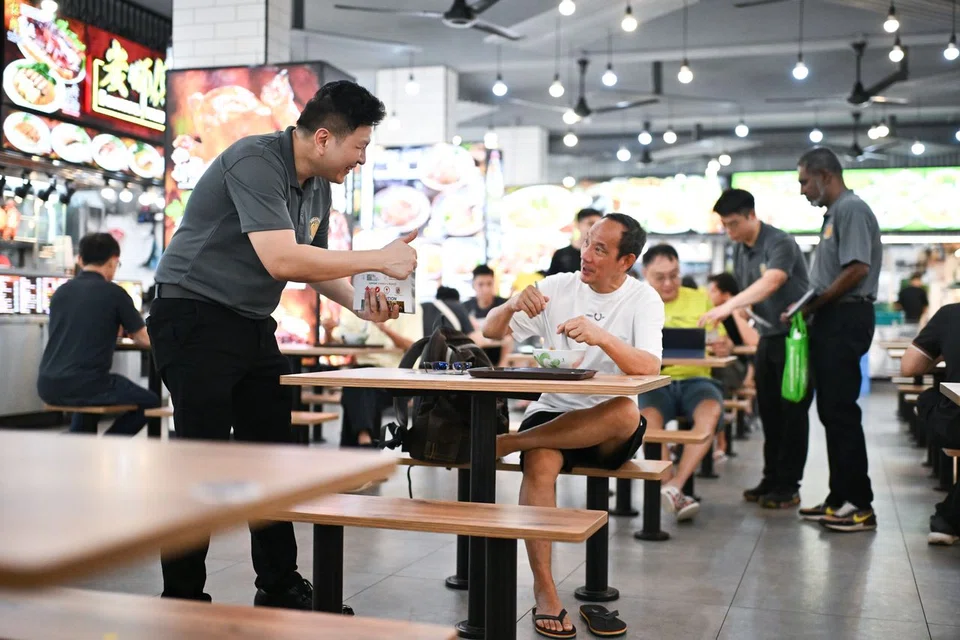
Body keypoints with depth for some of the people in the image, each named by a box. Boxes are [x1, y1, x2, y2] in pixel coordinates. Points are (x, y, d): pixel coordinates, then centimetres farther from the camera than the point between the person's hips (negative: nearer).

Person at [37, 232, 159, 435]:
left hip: (48, 387, 7)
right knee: (150, 402, 16)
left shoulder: (60, 292, 12)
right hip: (84, 386, -6)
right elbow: (144, 340, 6)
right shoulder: (114, 293, -4)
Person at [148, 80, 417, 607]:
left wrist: (360, 302, 0)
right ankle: (182, 601, 6)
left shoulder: (318, 187, 8)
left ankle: (281, 590, 19)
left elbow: (314, 263, 19)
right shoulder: (255, 162, -21)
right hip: (196, 319, -9)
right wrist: (379, 260, -25)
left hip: (253, 326, 9)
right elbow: (280, 260, -31)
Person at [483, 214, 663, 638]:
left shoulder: (643, 300, -3)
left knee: (626, 413, -36)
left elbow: (648, 369, -20)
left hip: (607, 430, -1)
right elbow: (491, 331, 2)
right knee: (540, 465, -31)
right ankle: (545, 594, -23)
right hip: (551, 413, 1)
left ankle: (508, 442, -23)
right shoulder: (558, 287, 4)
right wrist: (514, 305, -20)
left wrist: (602, 336, -37)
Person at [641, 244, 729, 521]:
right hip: (653, 381, -1)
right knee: (648, 416, -35)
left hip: (695, 378, 1)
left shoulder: (700, 299, 15)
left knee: (711, 410, -33)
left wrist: (722, 345, -14)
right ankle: (674, 495, -28)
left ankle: (673, 487, -30)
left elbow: (725, 346, 11)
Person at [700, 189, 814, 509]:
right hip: (768, 337, 7)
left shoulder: (780, 243, -19)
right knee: (769, 411, 9)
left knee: (792, 412, -3)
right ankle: (771, 479, 18)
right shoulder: (739, 250, 6)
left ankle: (788, 486, 4)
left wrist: (728, 306, -48)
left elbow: (771, 282, -37)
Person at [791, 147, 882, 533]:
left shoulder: (852, 209, -11)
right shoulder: (834, 214, 19)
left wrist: (814, 304, -14)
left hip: (846, 320, -10)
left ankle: (859, 505, -2)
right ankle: (841, 498, 18)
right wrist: (810, 308, 10)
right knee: (831, 412, 11)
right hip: (831, 322, 10)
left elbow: (857, 269, -20)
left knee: (842, 413, -8)